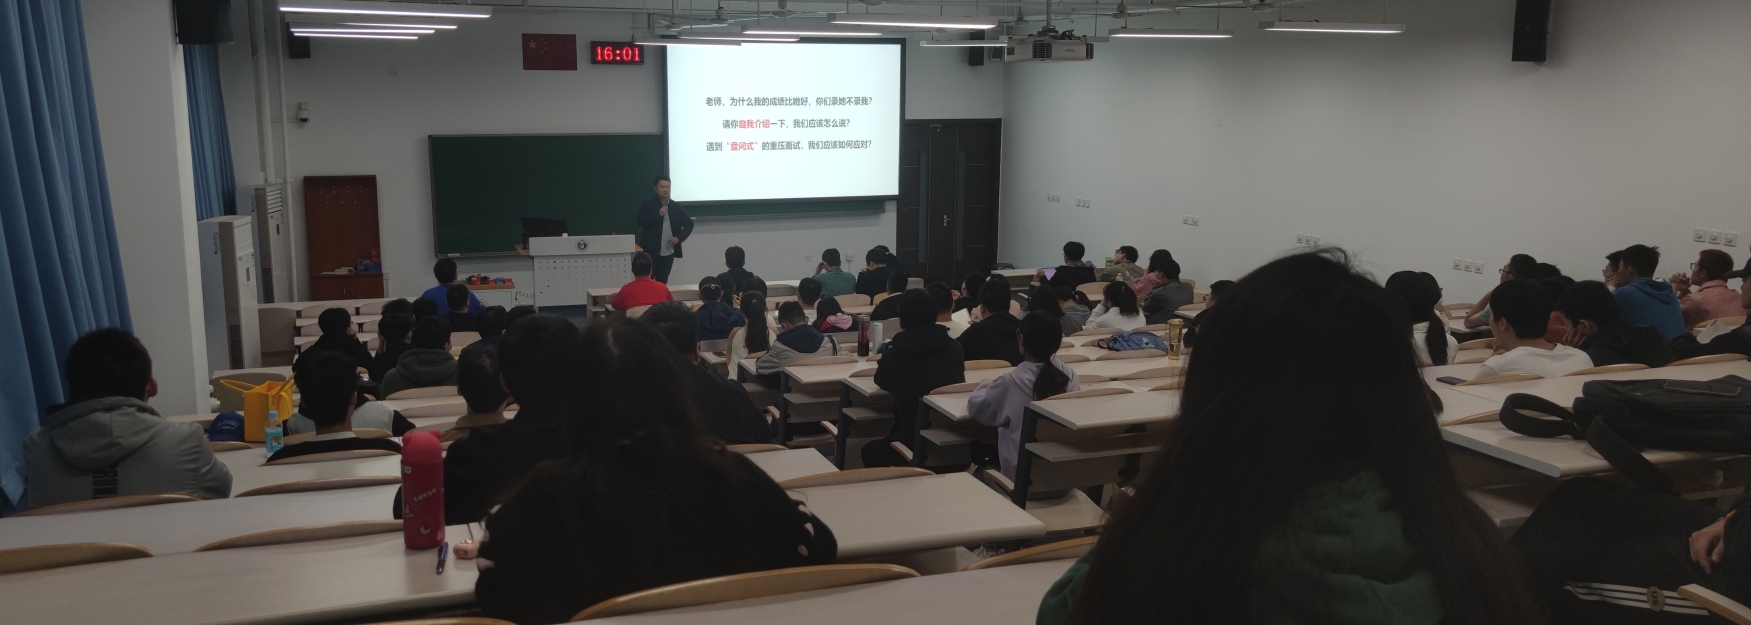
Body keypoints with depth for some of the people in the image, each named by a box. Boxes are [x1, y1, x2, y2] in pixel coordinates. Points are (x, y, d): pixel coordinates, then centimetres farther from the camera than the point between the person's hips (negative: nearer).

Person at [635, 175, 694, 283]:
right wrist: (658, 215, -18)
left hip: (668, 252, 3)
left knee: (662, 283, 8)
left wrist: (679, 237, -2)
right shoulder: (648, 205, 0)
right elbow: (640, 222, -11)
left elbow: (689, 224, 13)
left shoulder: (676, 207, 8)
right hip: (651, 252, -3)